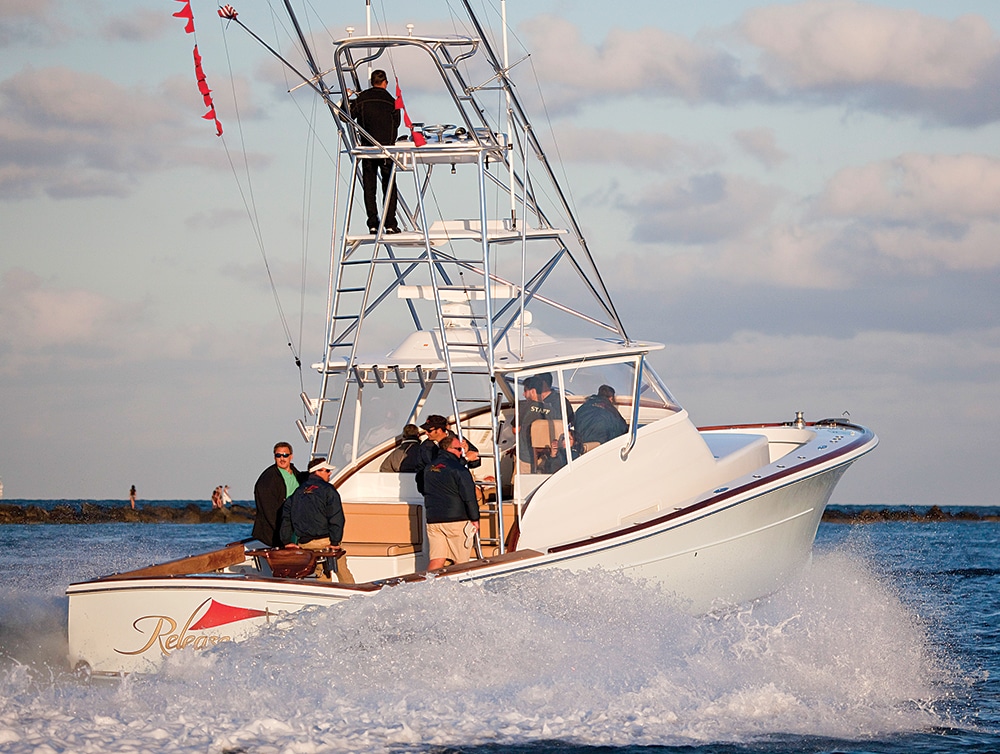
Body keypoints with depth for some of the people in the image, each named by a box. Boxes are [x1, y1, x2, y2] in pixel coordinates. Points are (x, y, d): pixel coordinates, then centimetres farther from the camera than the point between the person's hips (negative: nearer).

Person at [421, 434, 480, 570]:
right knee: (460, 562, 3)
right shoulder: (459, 469, -9)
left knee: (436, 560, 1)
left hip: (433, 519, 6)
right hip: (456, 519, -6)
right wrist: (475, 518, -4)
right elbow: (469, 496, -11)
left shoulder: (429, 469, 12)